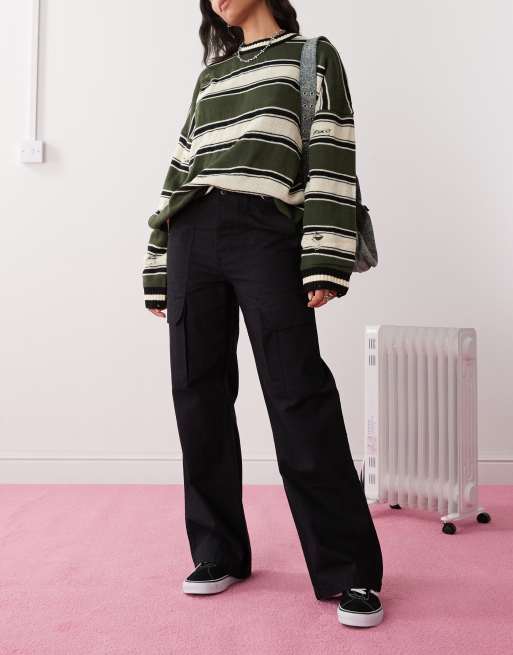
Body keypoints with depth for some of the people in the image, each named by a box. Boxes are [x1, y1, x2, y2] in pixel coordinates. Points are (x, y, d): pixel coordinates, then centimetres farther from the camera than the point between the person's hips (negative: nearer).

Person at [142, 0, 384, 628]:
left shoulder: (312, 54, 14)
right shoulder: (210, 76, 27)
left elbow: (332, 156, 0)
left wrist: (324, 261, -13)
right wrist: (158, 270, 14)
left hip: (265, 231, -5)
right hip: (193, 236, 5)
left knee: (300, 398, -11)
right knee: (199, 397, 1)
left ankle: (350, 571, -2)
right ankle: (218, 552, 13)